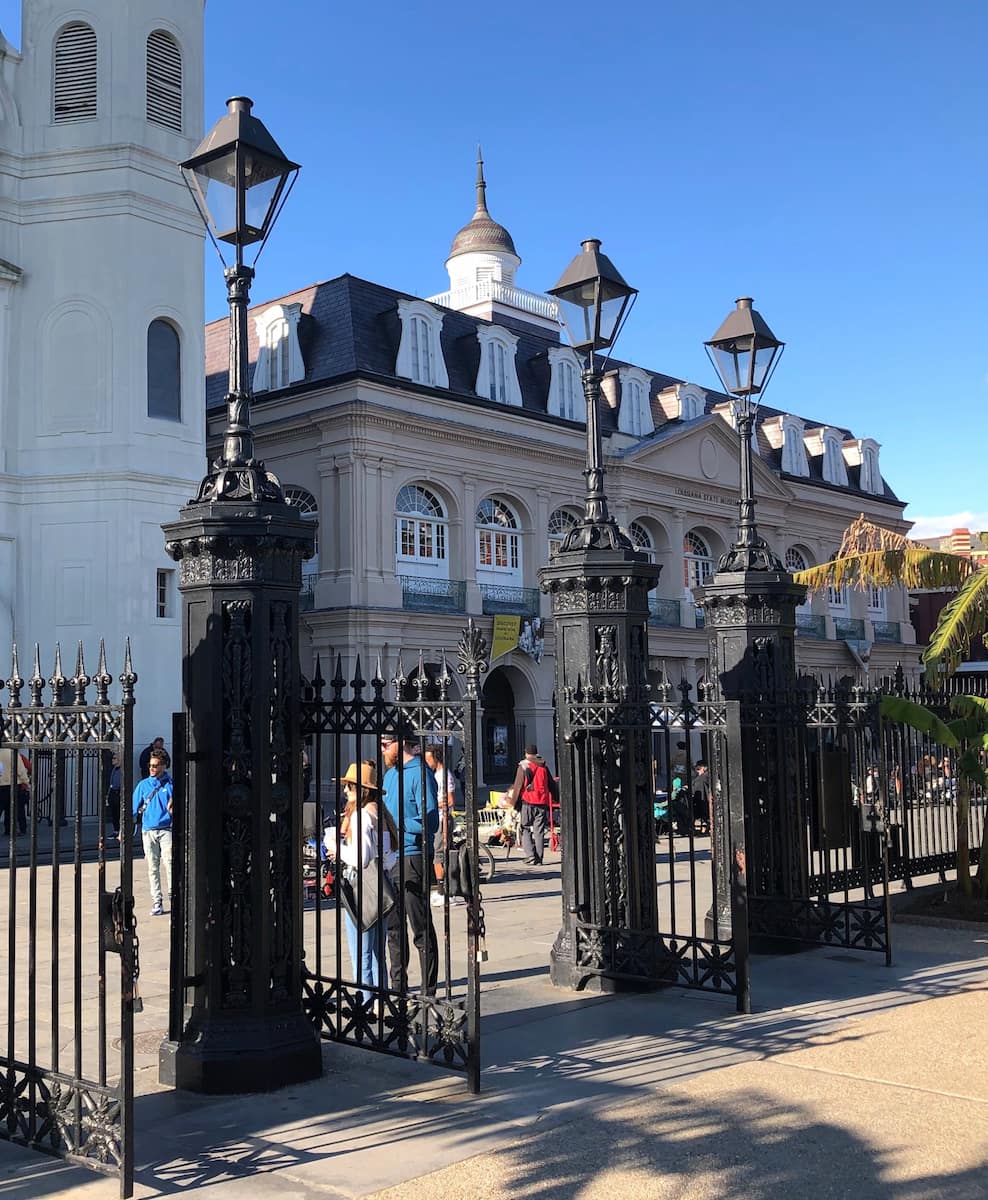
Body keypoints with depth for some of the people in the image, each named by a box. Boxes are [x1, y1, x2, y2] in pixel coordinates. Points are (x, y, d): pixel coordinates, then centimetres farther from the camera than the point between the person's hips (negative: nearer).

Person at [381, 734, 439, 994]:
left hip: (412, 858, -9)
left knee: (421, 927, -1)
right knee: (393, 925, 15)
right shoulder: (390, 774, 15)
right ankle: (398, 985, 26)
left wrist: (395, 822, -23)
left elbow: (430, 822, -19)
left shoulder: (420, 774, -12)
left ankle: (429, 990, 6)